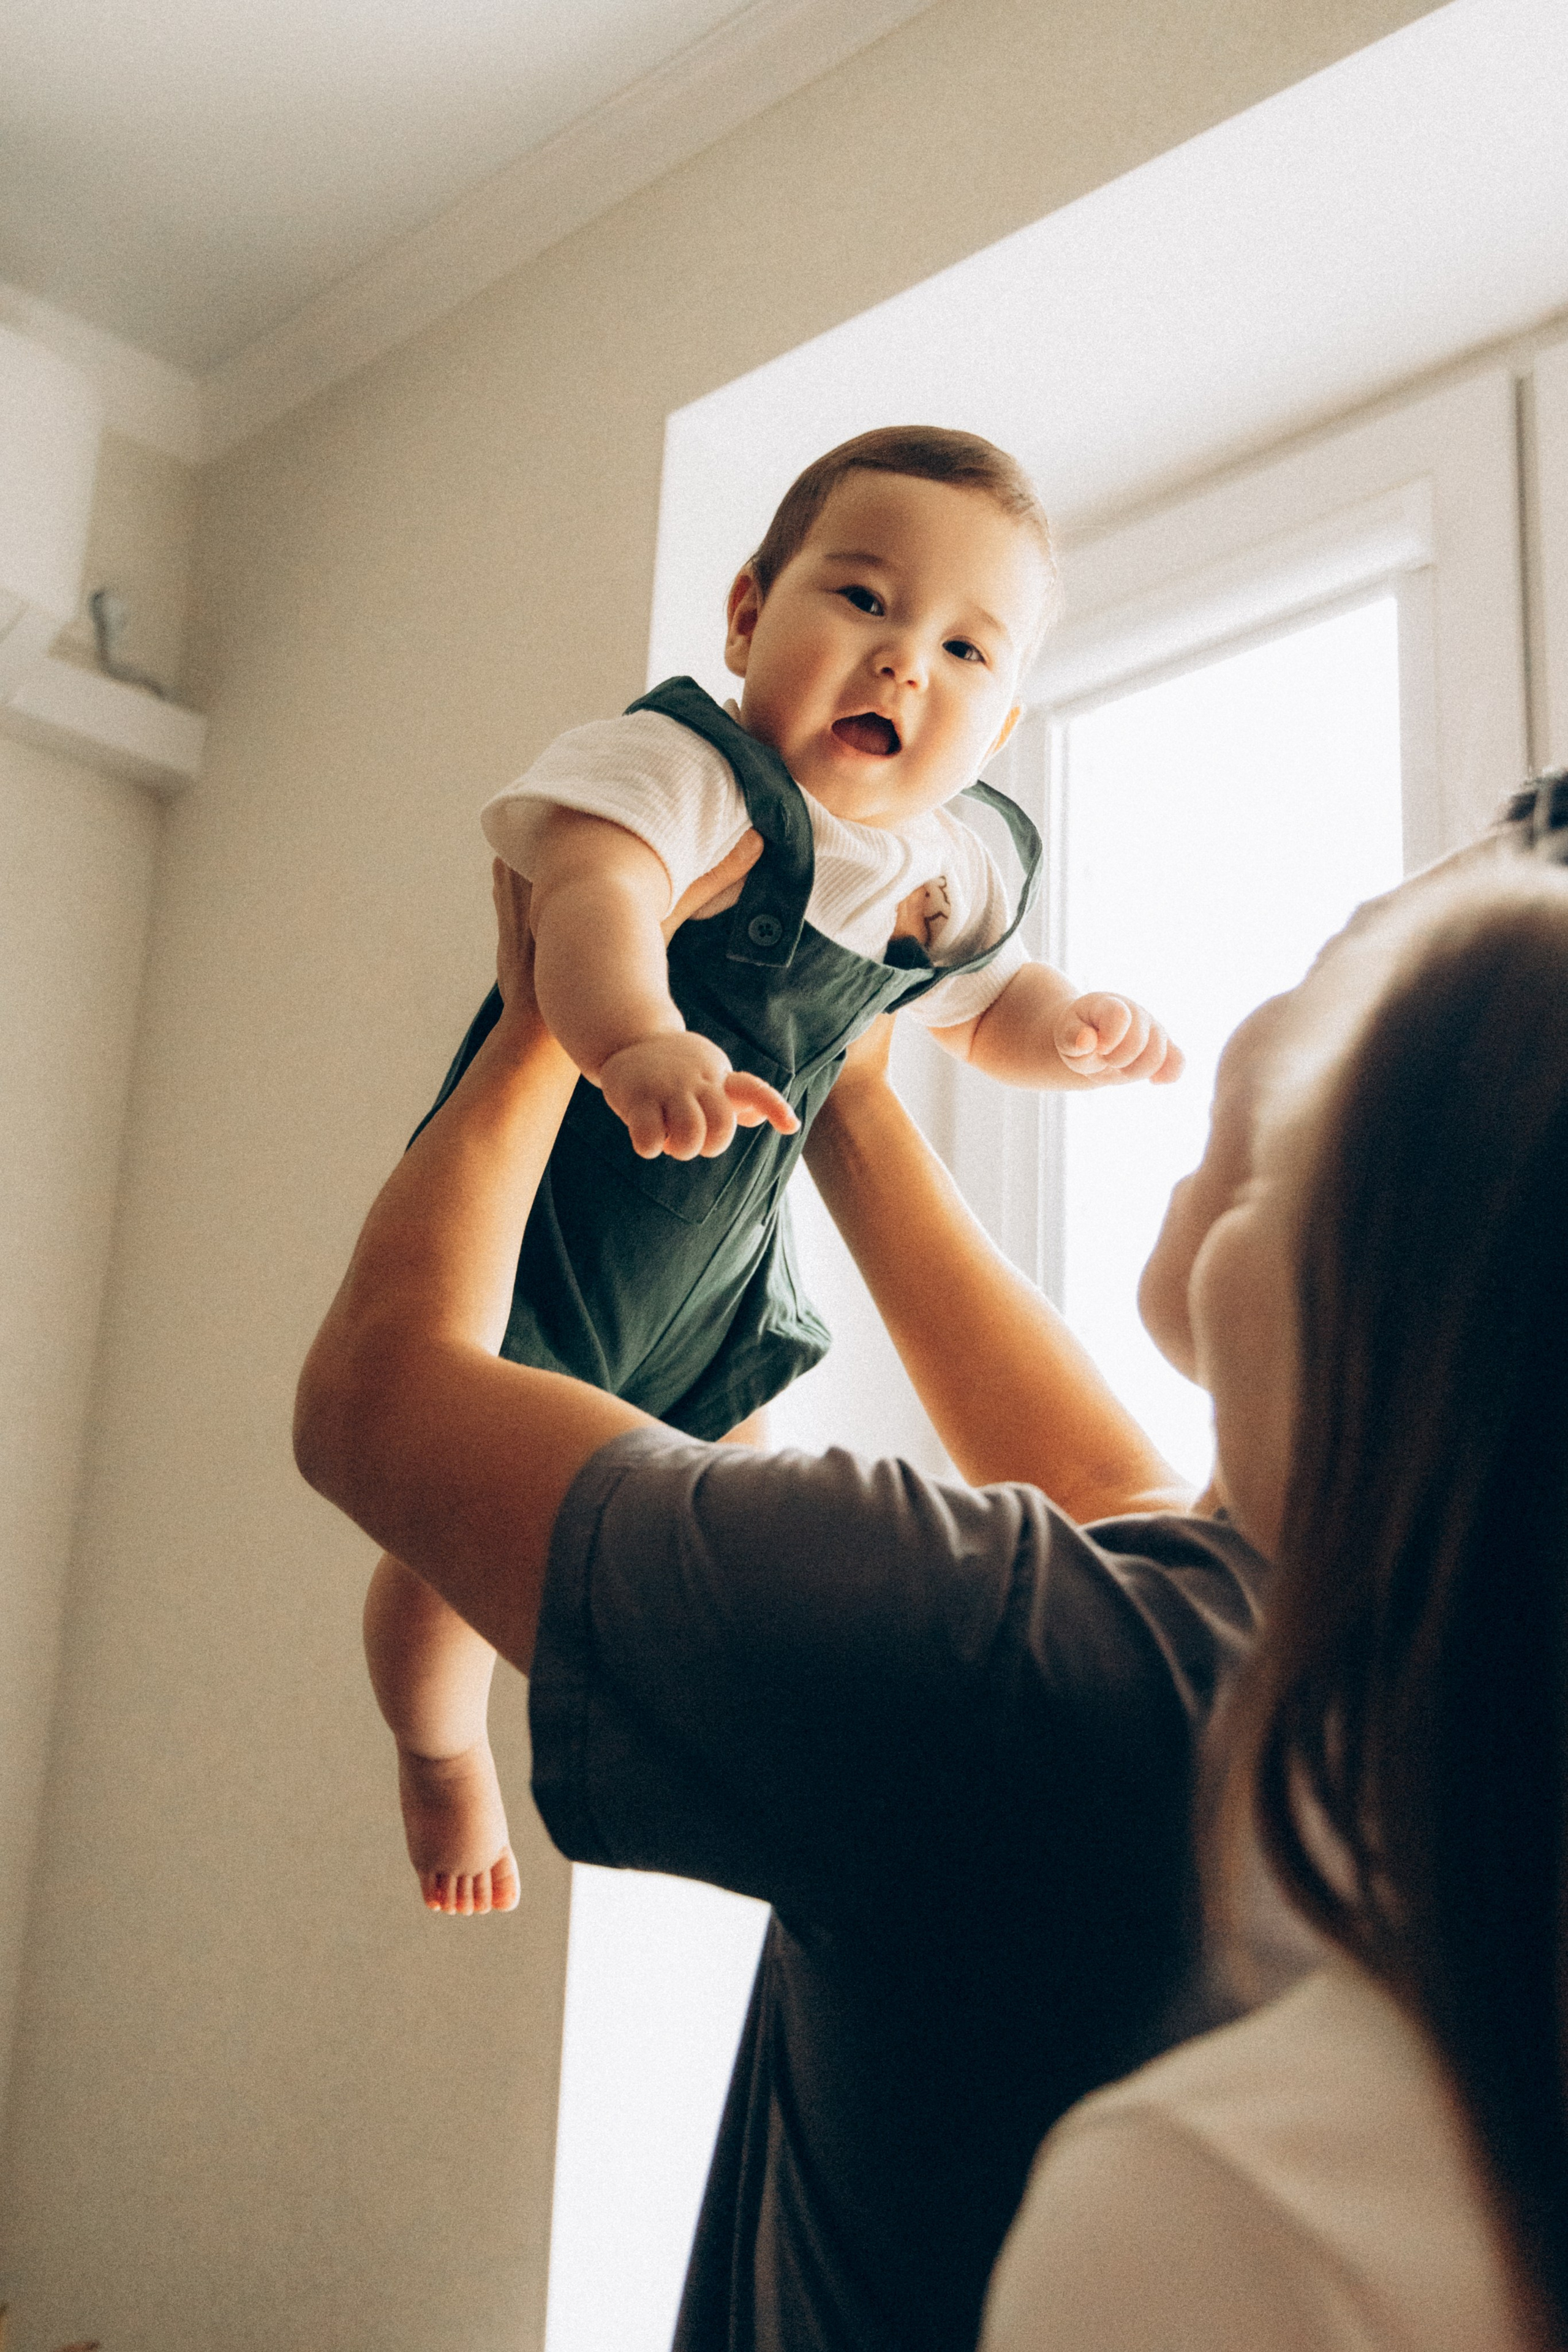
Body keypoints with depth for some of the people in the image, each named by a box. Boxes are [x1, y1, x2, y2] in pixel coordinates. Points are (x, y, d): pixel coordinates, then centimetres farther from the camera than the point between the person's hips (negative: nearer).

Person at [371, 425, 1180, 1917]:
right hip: (529, 1233, -6)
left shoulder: (953, 879, -4)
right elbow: (592, 892, -47)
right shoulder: (677, 767, -27)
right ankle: (440, 1756, 33)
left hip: (716, 1279, 6)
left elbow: (984, 1009, 14)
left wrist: (1069, 1029, -9)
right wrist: (634, 1042, -68)